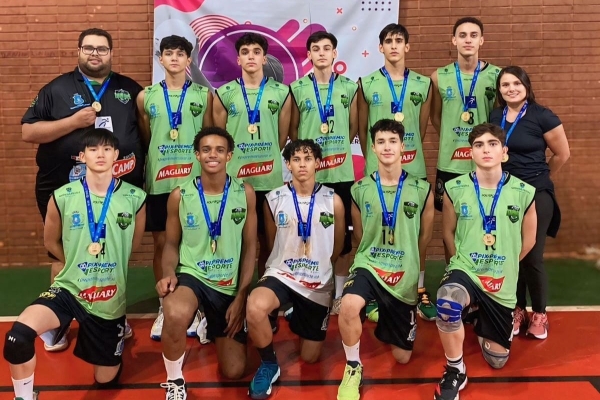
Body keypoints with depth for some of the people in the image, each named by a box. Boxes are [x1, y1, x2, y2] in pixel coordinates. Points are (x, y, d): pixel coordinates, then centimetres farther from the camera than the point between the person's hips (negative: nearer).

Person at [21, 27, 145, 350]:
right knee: (64, 256, 10)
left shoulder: (130, 90, 8)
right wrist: (74, 121, -16)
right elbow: (28, 132, -4)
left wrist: (144, 166, -2)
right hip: (66, 192, -1)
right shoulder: (57, 89, 2)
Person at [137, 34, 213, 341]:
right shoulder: (146, 96, 7)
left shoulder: (203, 95, 4)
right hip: (158, 181, 1)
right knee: (161, 243, 6)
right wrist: (155, 163, 8)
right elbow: (144, 138, 13)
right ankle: (164, 307, 19)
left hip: (194, 179, -1)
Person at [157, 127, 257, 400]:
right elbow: (171, 244, 5)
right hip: (191, 275, -1)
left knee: (233, 372, 5)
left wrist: (241, 296, -6)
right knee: (175, 315, -40)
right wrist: (169, 273, -17)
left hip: (230, 285, 2)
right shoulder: (179, 196, -5)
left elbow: (250, 247, 0)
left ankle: (214, 328, 40)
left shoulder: (245, 193, -4)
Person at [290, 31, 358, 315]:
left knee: (342, 234, 6)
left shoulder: (349, 87, 5)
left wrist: (337, 148, 7)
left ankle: (339, 294, 19)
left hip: (341, 172, 1)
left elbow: (354, 127, 11)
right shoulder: (297, 88, 3)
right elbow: (292, 130, 7)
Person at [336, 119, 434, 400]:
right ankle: (353, 368, -10)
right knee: (349, 306, -38)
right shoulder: (360, 189, -3)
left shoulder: (421, 189, -5)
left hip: (405, 275, 1)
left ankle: (385, 320, 44)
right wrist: (378, 256, 7)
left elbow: (425, 234, 9)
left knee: (402, 358, 9)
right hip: (368, 265, -1)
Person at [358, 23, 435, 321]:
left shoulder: (423, 84, 5)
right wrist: (371, 158, 8)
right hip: (377, 169, -1)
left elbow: (423, 127, 12)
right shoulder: (367, 84, 2)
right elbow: (362, 128, 7)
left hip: (414, 168, 1)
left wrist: (410, 151, 12)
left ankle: (420, 293, 17)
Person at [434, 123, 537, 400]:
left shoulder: (524, 193, -7)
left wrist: (502, 266, 10)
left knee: (497, 360, 12)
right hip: (465, 271, -2)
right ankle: (455, 372, -13)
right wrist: (463, 262, 4)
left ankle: (482, 322, 48)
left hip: (502, 283, 2)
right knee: (447, 301, -40)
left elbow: (528, 240, 7)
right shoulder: (455, 189, -7)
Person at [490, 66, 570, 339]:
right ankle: (517, 311, 23)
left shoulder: (542, 116, -10)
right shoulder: (494, 117, 4)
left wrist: (540, 178, 9)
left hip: (536, 195, -4)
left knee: (532, 256, -1)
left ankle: (539, 315, 17)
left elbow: (562, 154, -2)